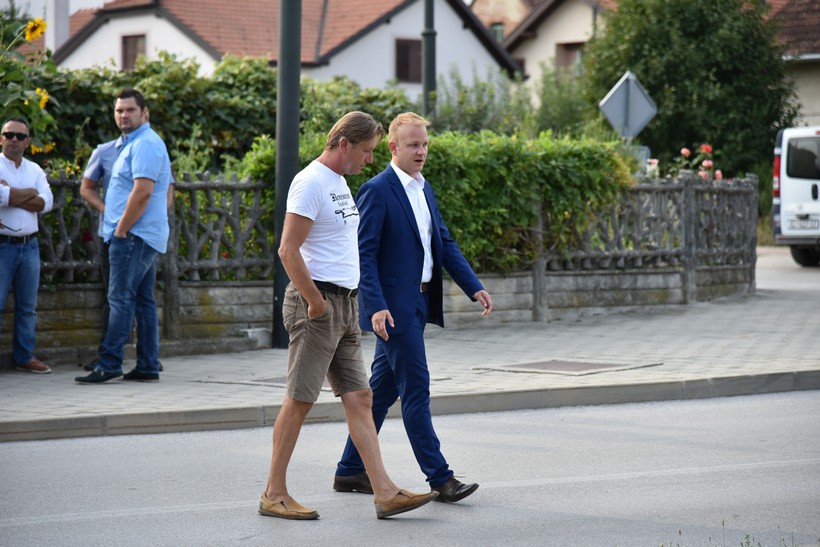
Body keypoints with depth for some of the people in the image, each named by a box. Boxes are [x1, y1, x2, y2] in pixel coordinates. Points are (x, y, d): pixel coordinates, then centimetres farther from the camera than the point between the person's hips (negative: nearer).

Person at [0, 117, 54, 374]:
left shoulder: (35, 170, 12)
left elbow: (46, 203, -2)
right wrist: (29, 193, -6)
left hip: (29, 245, 6)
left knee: (27, 306, 10)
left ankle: (25, 356, 18)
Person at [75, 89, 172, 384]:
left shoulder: (145, 144, -13)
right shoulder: (135, 143, 20)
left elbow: (142, 192, -23)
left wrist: (121, 229, -17)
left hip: (134, 236, -11)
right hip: (148, 236, 11)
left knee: (121, 299, -11)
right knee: (143, 301, 9)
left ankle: (109, 364, -12)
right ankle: (148, 365, 10)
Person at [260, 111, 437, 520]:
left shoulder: (339, 182, 17)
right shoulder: (310, 183, -13)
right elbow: (288, 250, -20)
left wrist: (346, 302, 17)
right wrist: (316, 302, -17)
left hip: (345, 306, 9)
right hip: (318, 304, -9)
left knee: (359, 398, 5)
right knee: (299, 400, -4)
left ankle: (385, 493, 3)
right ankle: (274, 495, 5)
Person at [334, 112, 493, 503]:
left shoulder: (423, 189, 15)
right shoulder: (376, 191, -12)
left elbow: (444, 243, 17)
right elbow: (364, 254, -16)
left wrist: (474, 288, 7)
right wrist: (376, 306, -25)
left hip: (418, 304, 9)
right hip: (393, 306, -9)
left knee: (383, 389, 12)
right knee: (415, 388, -7)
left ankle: (350, 471, 20)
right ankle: (439, 478, -4)